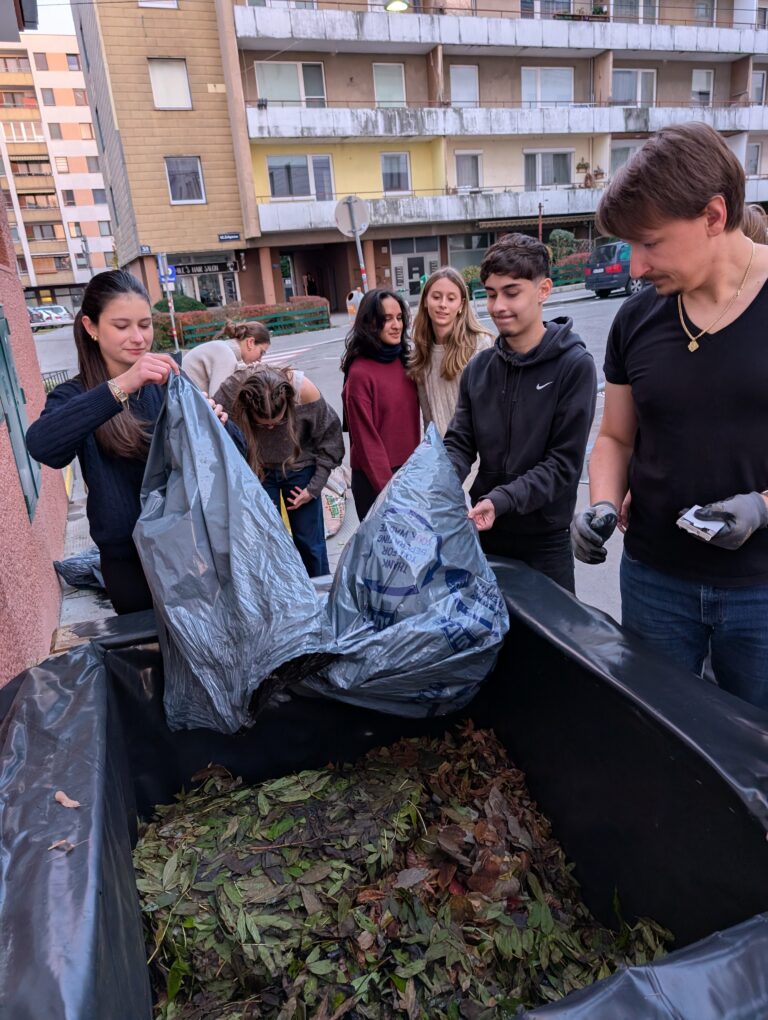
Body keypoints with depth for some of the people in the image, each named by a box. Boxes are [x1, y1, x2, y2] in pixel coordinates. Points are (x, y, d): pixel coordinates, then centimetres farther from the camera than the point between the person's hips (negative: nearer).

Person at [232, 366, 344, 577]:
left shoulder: (306, 393, -27)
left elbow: (329, 437, -10)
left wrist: (314, 488, -9)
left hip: (299, 468, 0)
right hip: (256, 471, 0)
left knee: (310, 542, 7)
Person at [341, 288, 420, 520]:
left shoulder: (403, 362, 5)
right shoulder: (360, 373, -16)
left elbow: (411, 419, 10)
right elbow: (366, 439, -15)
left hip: (409, 471, 6)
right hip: (375, 478, -6)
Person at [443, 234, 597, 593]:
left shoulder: (574, 365, -11)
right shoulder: (479, 368, 2)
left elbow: (565, 461, -15)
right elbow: (460, 443, 2)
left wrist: (501, 500, -26)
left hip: (544, 539, -3)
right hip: (483, 531, 4)